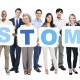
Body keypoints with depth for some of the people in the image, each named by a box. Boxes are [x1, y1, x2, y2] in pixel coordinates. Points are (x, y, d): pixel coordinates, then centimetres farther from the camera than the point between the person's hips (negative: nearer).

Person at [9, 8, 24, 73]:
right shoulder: (10, 20, 5)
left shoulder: (23, 21, 2)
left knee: (18, 54, 1)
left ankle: (16, 67, 9)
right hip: (12, 39, 2)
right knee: (12, 53, 8)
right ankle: (14, 66, 24)